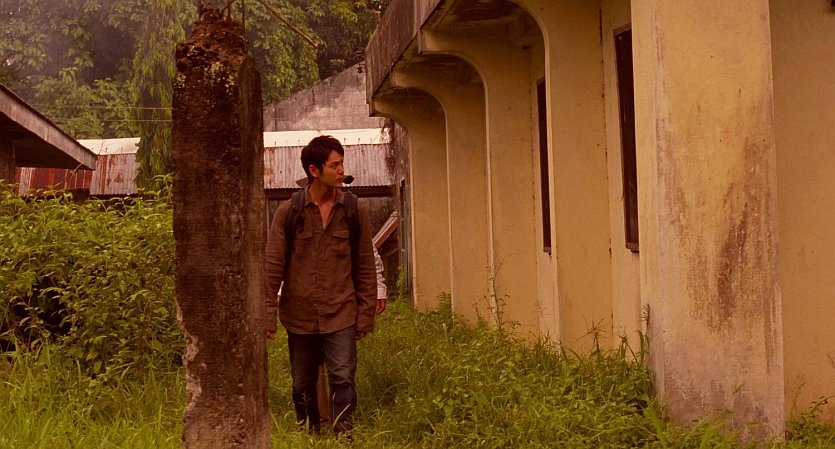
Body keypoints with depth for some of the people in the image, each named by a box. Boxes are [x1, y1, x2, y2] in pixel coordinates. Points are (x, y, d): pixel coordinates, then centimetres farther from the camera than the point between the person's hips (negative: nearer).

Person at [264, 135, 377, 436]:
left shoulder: (355, 212, -1)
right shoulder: (288, 213, -4)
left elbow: (365, 268, 3)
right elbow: (272, 269, -2)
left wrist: (366, 315, 2)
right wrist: (268, 317, -5)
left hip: (341, 316, -1)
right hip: (299, 317, 1)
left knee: (343, 380, -12)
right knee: (303, 388, 12)